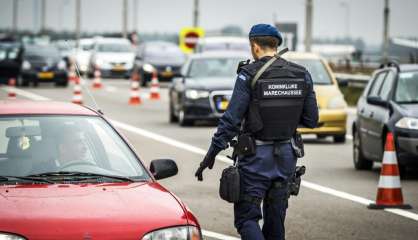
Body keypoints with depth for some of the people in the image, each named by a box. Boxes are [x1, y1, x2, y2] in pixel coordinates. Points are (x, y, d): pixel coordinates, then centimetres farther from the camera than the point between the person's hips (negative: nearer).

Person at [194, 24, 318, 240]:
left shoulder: (249, 75, -11)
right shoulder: (302, 75, 2)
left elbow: (231, 119, -14)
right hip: (286, 155, 5)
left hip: (256, 156, -5)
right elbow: (311, 120, 4)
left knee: (246, 217, 0)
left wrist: (211, 154, -9)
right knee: (276, 218, 15)